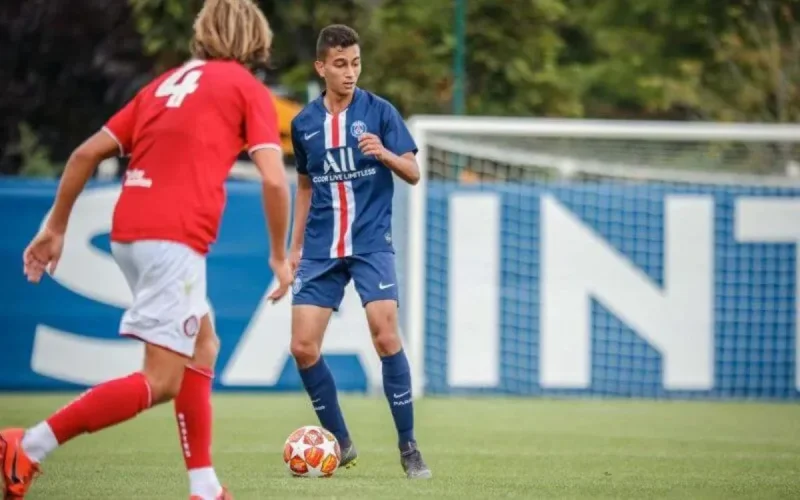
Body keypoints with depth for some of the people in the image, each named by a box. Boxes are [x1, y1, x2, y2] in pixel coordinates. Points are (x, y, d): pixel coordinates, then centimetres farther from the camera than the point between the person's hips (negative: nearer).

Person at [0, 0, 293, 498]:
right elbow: (274, 179, -6)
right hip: (175, 236, -8)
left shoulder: (167, 83, 23)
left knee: (203, 347, 20)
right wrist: (280, 256, 5)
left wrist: (56, 226, 24)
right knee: (161, 382, -9)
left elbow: (87, 153, 19)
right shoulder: (250, 90, 6)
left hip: (129, 232, 8)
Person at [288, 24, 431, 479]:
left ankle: (409, 447, -7)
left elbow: (413, 173, -1)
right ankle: (341, 443, 12)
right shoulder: (305, 123, 8)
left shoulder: (379, 111, -2)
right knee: (303, 348, -5)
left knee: (385, 336, -18)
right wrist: (295, 246, 18)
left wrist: (384, 154, -21)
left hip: (371, 242, -4)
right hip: (321, 250, 4)